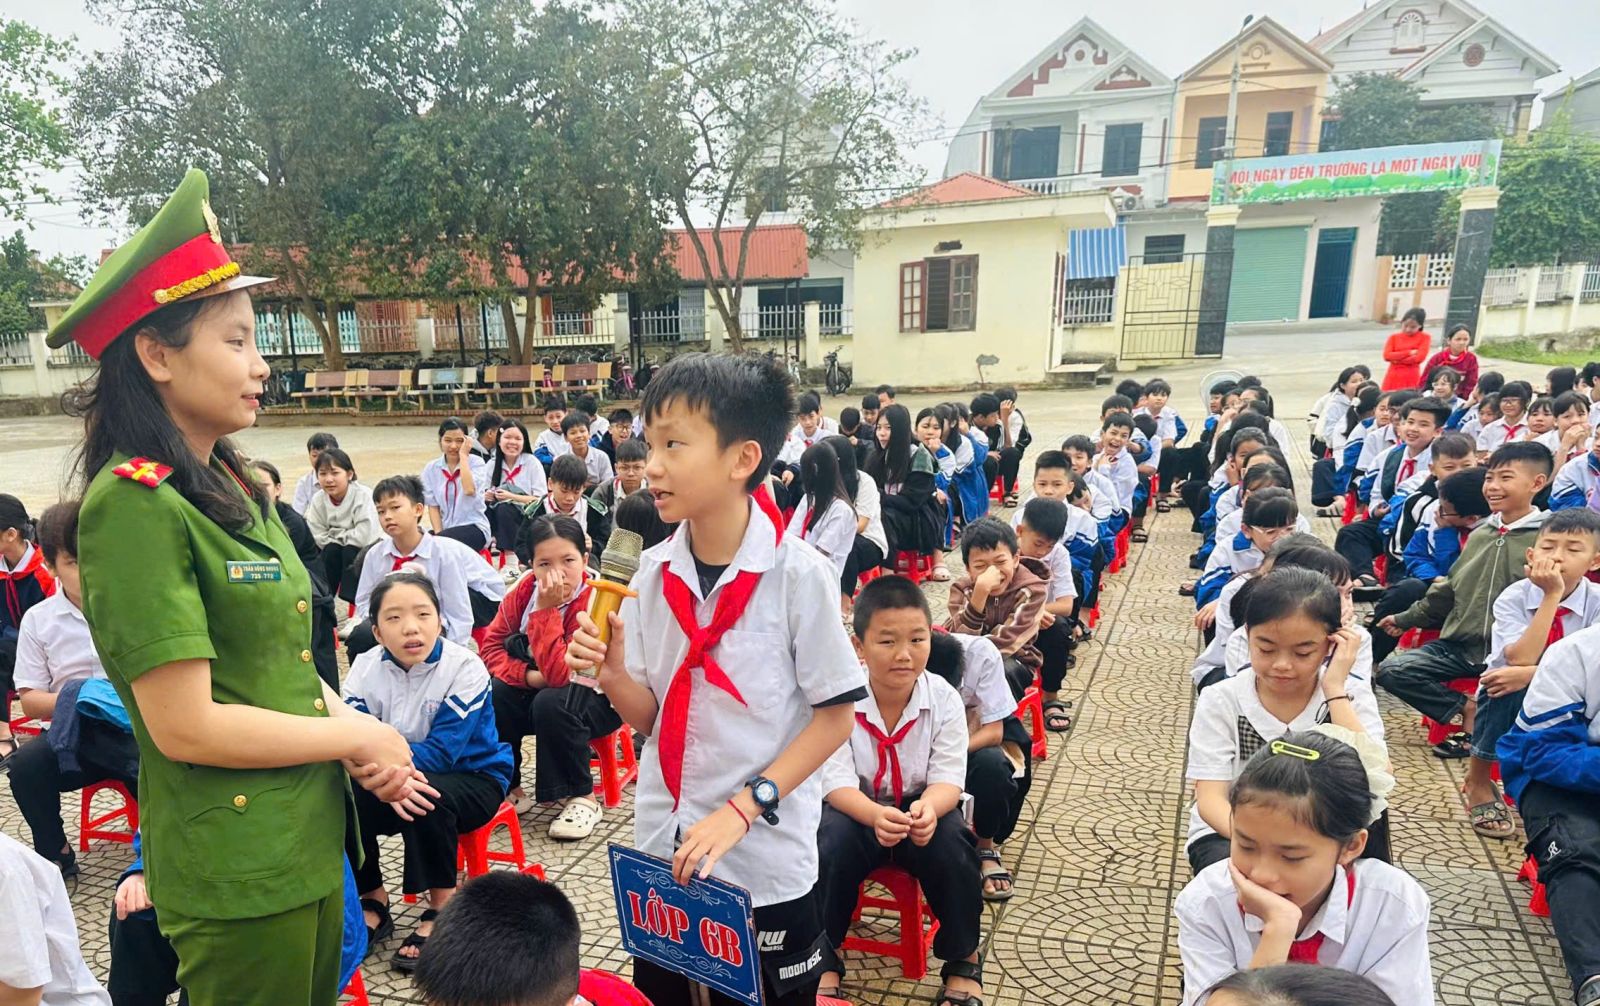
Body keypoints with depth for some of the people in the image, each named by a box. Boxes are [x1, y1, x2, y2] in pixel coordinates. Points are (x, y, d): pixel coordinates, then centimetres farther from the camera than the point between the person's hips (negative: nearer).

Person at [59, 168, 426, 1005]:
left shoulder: (235, 489, 6)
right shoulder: (133, 504, -19)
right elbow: (186, 725, -22)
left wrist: (362, 739, -4)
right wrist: (353, 735, -11)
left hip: (311, 839, 8)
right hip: (236, 872, -7)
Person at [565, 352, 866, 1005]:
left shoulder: (799, 574, -19)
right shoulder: (654, 571, -4)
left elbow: (836, 717, -12)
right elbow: (646, 715, 2)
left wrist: (742, 809, -17)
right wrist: (610, 671, -17)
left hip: (765, 859, -4)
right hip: (662, 850, 4)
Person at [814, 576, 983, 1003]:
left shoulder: (944, 698, -15)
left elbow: (948, 779, -17)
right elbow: (837, 781, -22)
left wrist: (928, 808, -41)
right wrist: (875, 815, -44)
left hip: (923, 808, 1)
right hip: (855, 809, -1)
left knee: (952, 844, -27)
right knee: (833, 842, -31)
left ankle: (963, 962, -2)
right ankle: (824, 959, -7)